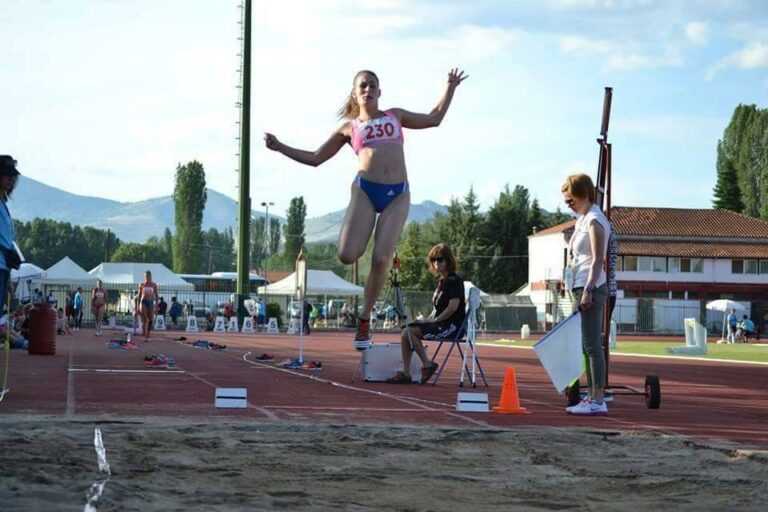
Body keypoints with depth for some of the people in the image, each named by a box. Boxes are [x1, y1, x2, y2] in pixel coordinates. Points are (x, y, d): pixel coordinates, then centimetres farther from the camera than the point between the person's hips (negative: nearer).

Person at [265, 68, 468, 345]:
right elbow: (315, 158, 19)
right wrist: (280, 147, 10)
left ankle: (365, 317, 4)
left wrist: (450, 88, 29)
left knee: (381, 260, -11)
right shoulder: (348, 127, 16)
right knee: (347, 255, -19)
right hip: (365, 190, -1)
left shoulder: (395, 116, 22)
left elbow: (434, 118, 31)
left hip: (397, 194, 1)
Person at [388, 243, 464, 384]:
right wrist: (427, 319, 9)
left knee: (411, 331, -21)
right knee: (405, 333, -3)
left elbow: (453, 306, -20)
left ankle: (427, 364, -12)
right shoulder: (441, 281, 20)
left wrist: (434, 320, -15)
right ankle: (406, 374, -6)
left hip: (451, 325, -9)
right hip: (440, 324, 9)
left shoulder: (454, 280, -10)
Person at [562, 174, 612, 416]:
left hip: (591, 287, -10)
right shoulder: (582, 220, 19)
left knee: (592, 345, -10)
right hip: (581, 287, 10)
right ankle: (592, 397, 14)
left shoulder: (594, 221, -10)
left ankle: (598, 400, -11)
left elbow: (597, 260, -17)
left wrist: (588, 291, -21)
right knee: (588, 346, 10)